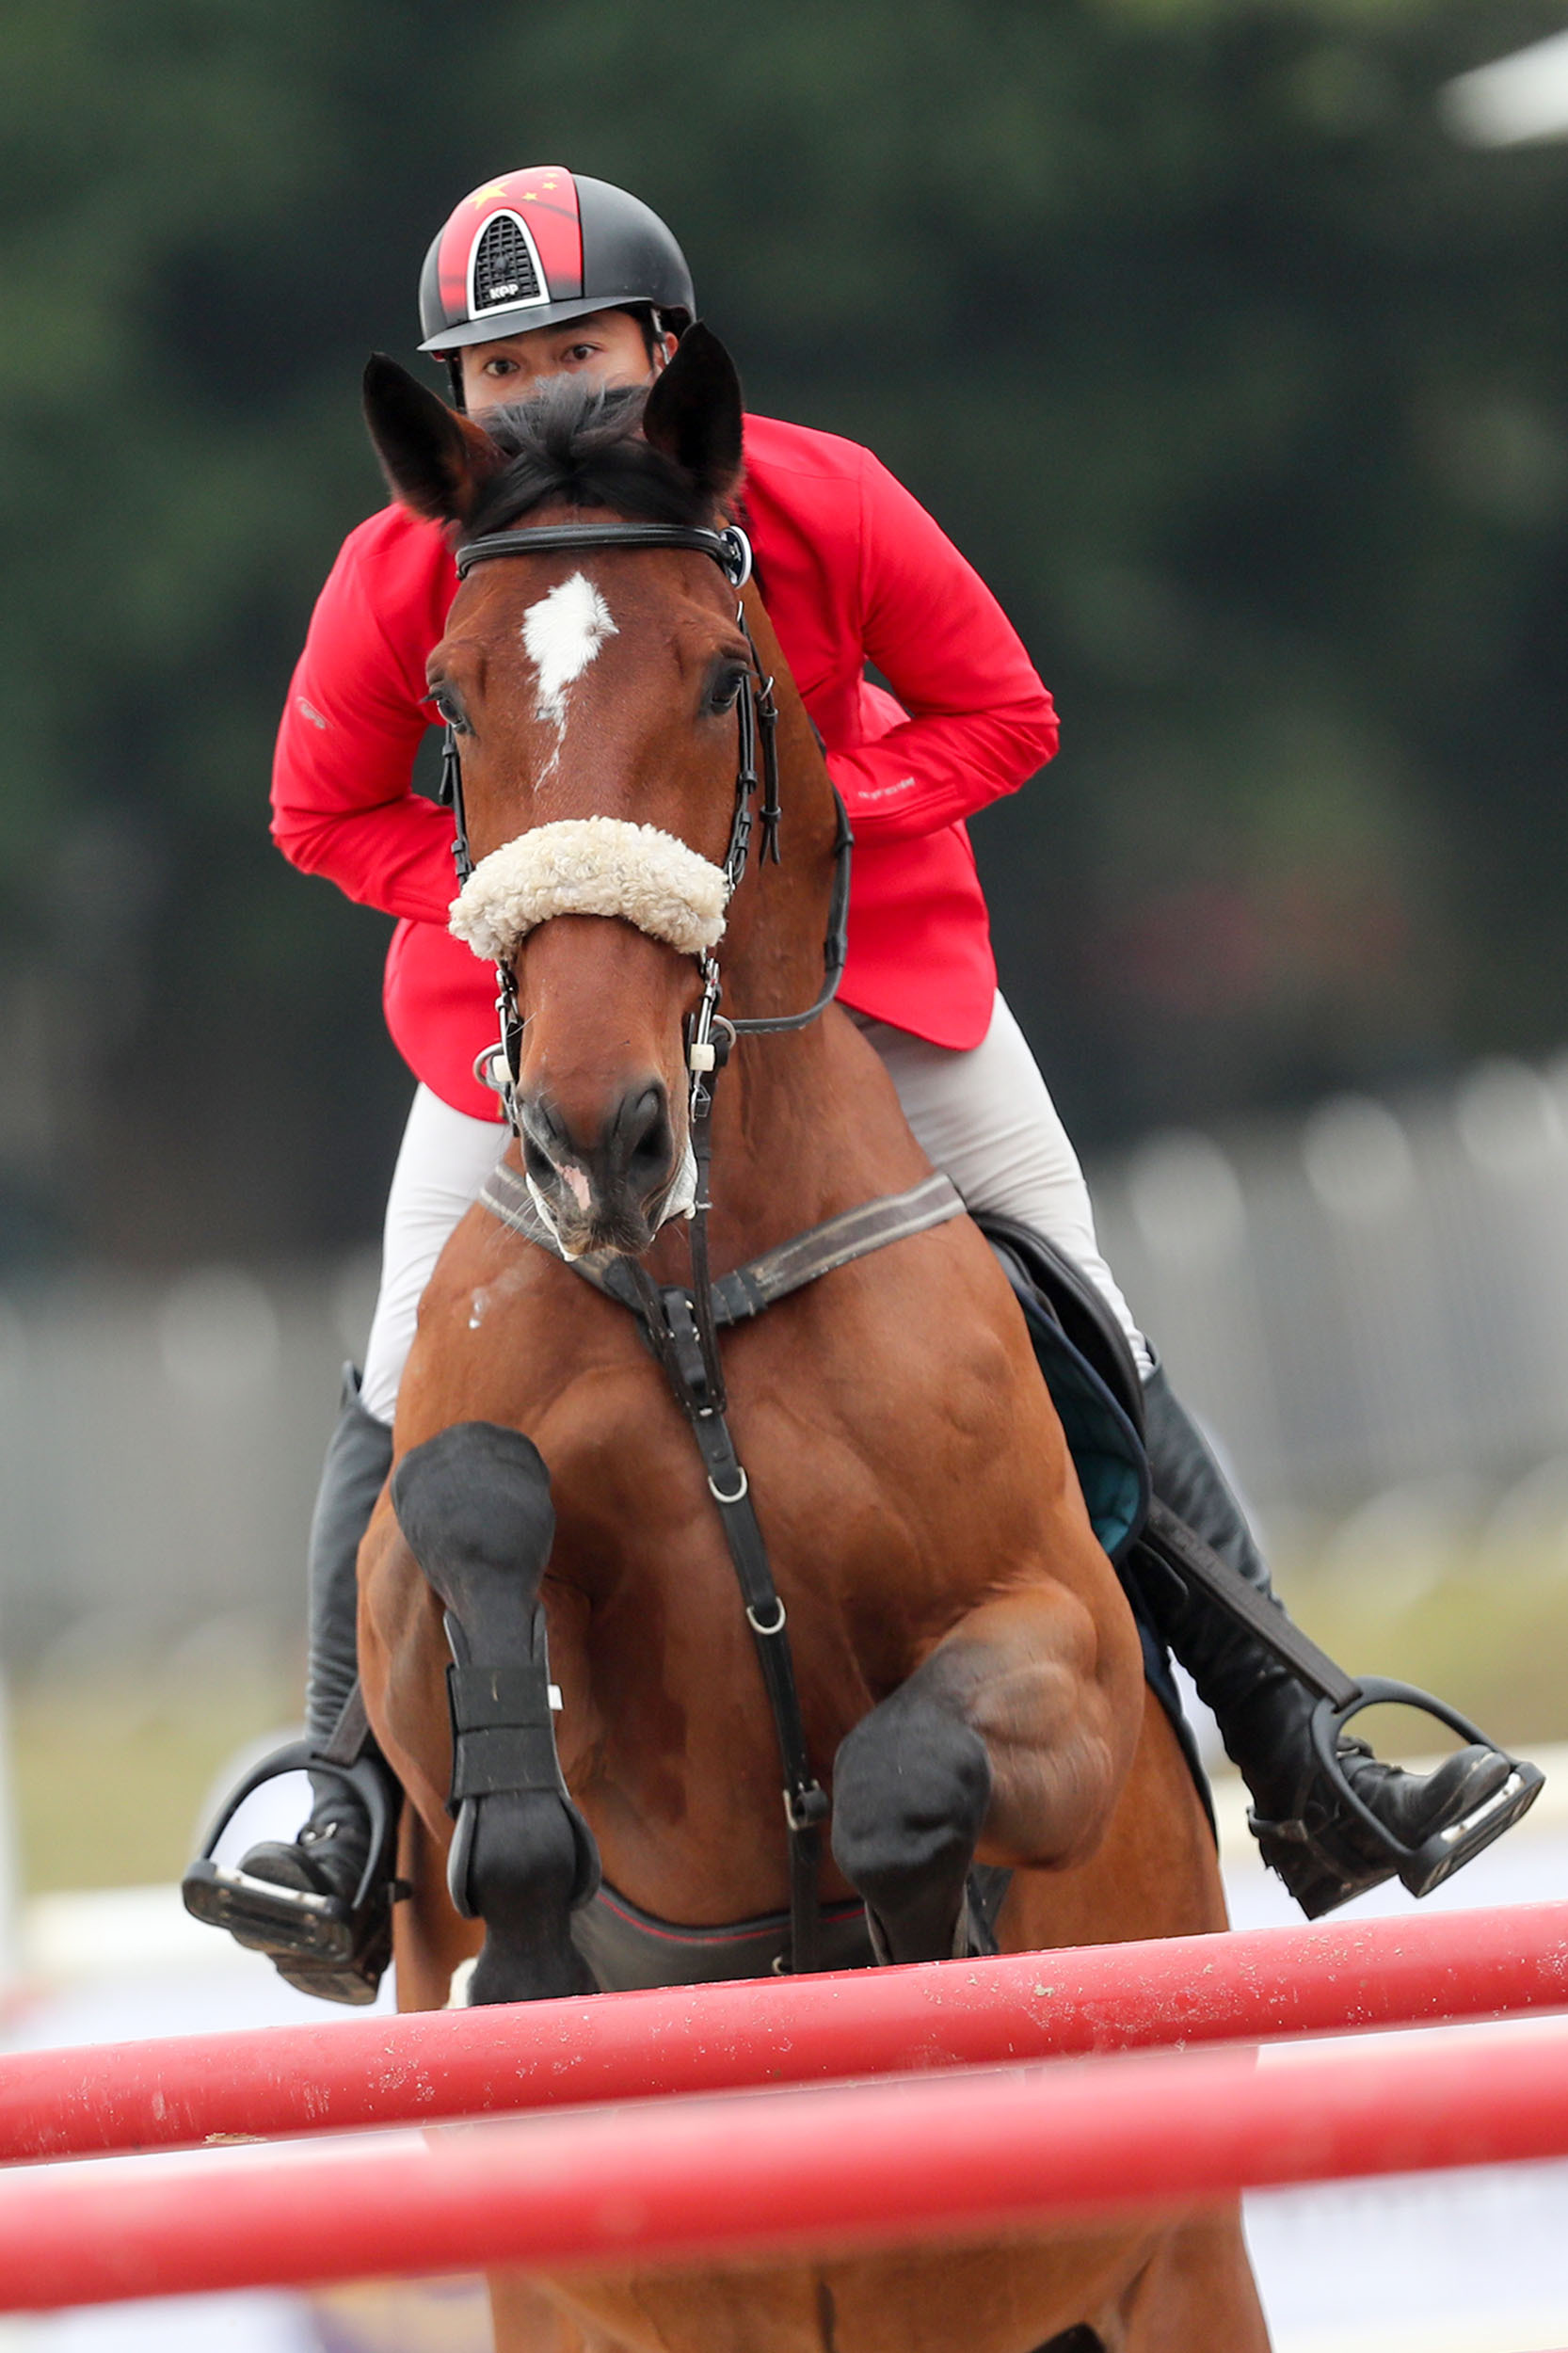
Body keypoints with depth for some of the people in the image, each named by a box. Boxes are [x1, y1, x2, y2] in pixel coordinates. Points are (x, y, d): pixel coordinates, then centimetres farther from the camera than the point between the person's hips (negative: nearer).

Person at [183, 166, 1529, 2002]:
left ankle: (1296, 1766, 6)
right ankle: (352, 1828, -4)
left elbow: (1000, 717, -11)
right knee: (414, 1391, -11)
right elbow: (327, 812, -5)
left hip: (848, 938, 0)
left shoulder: (817, 504, -22)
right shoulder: (401, 574, -20)